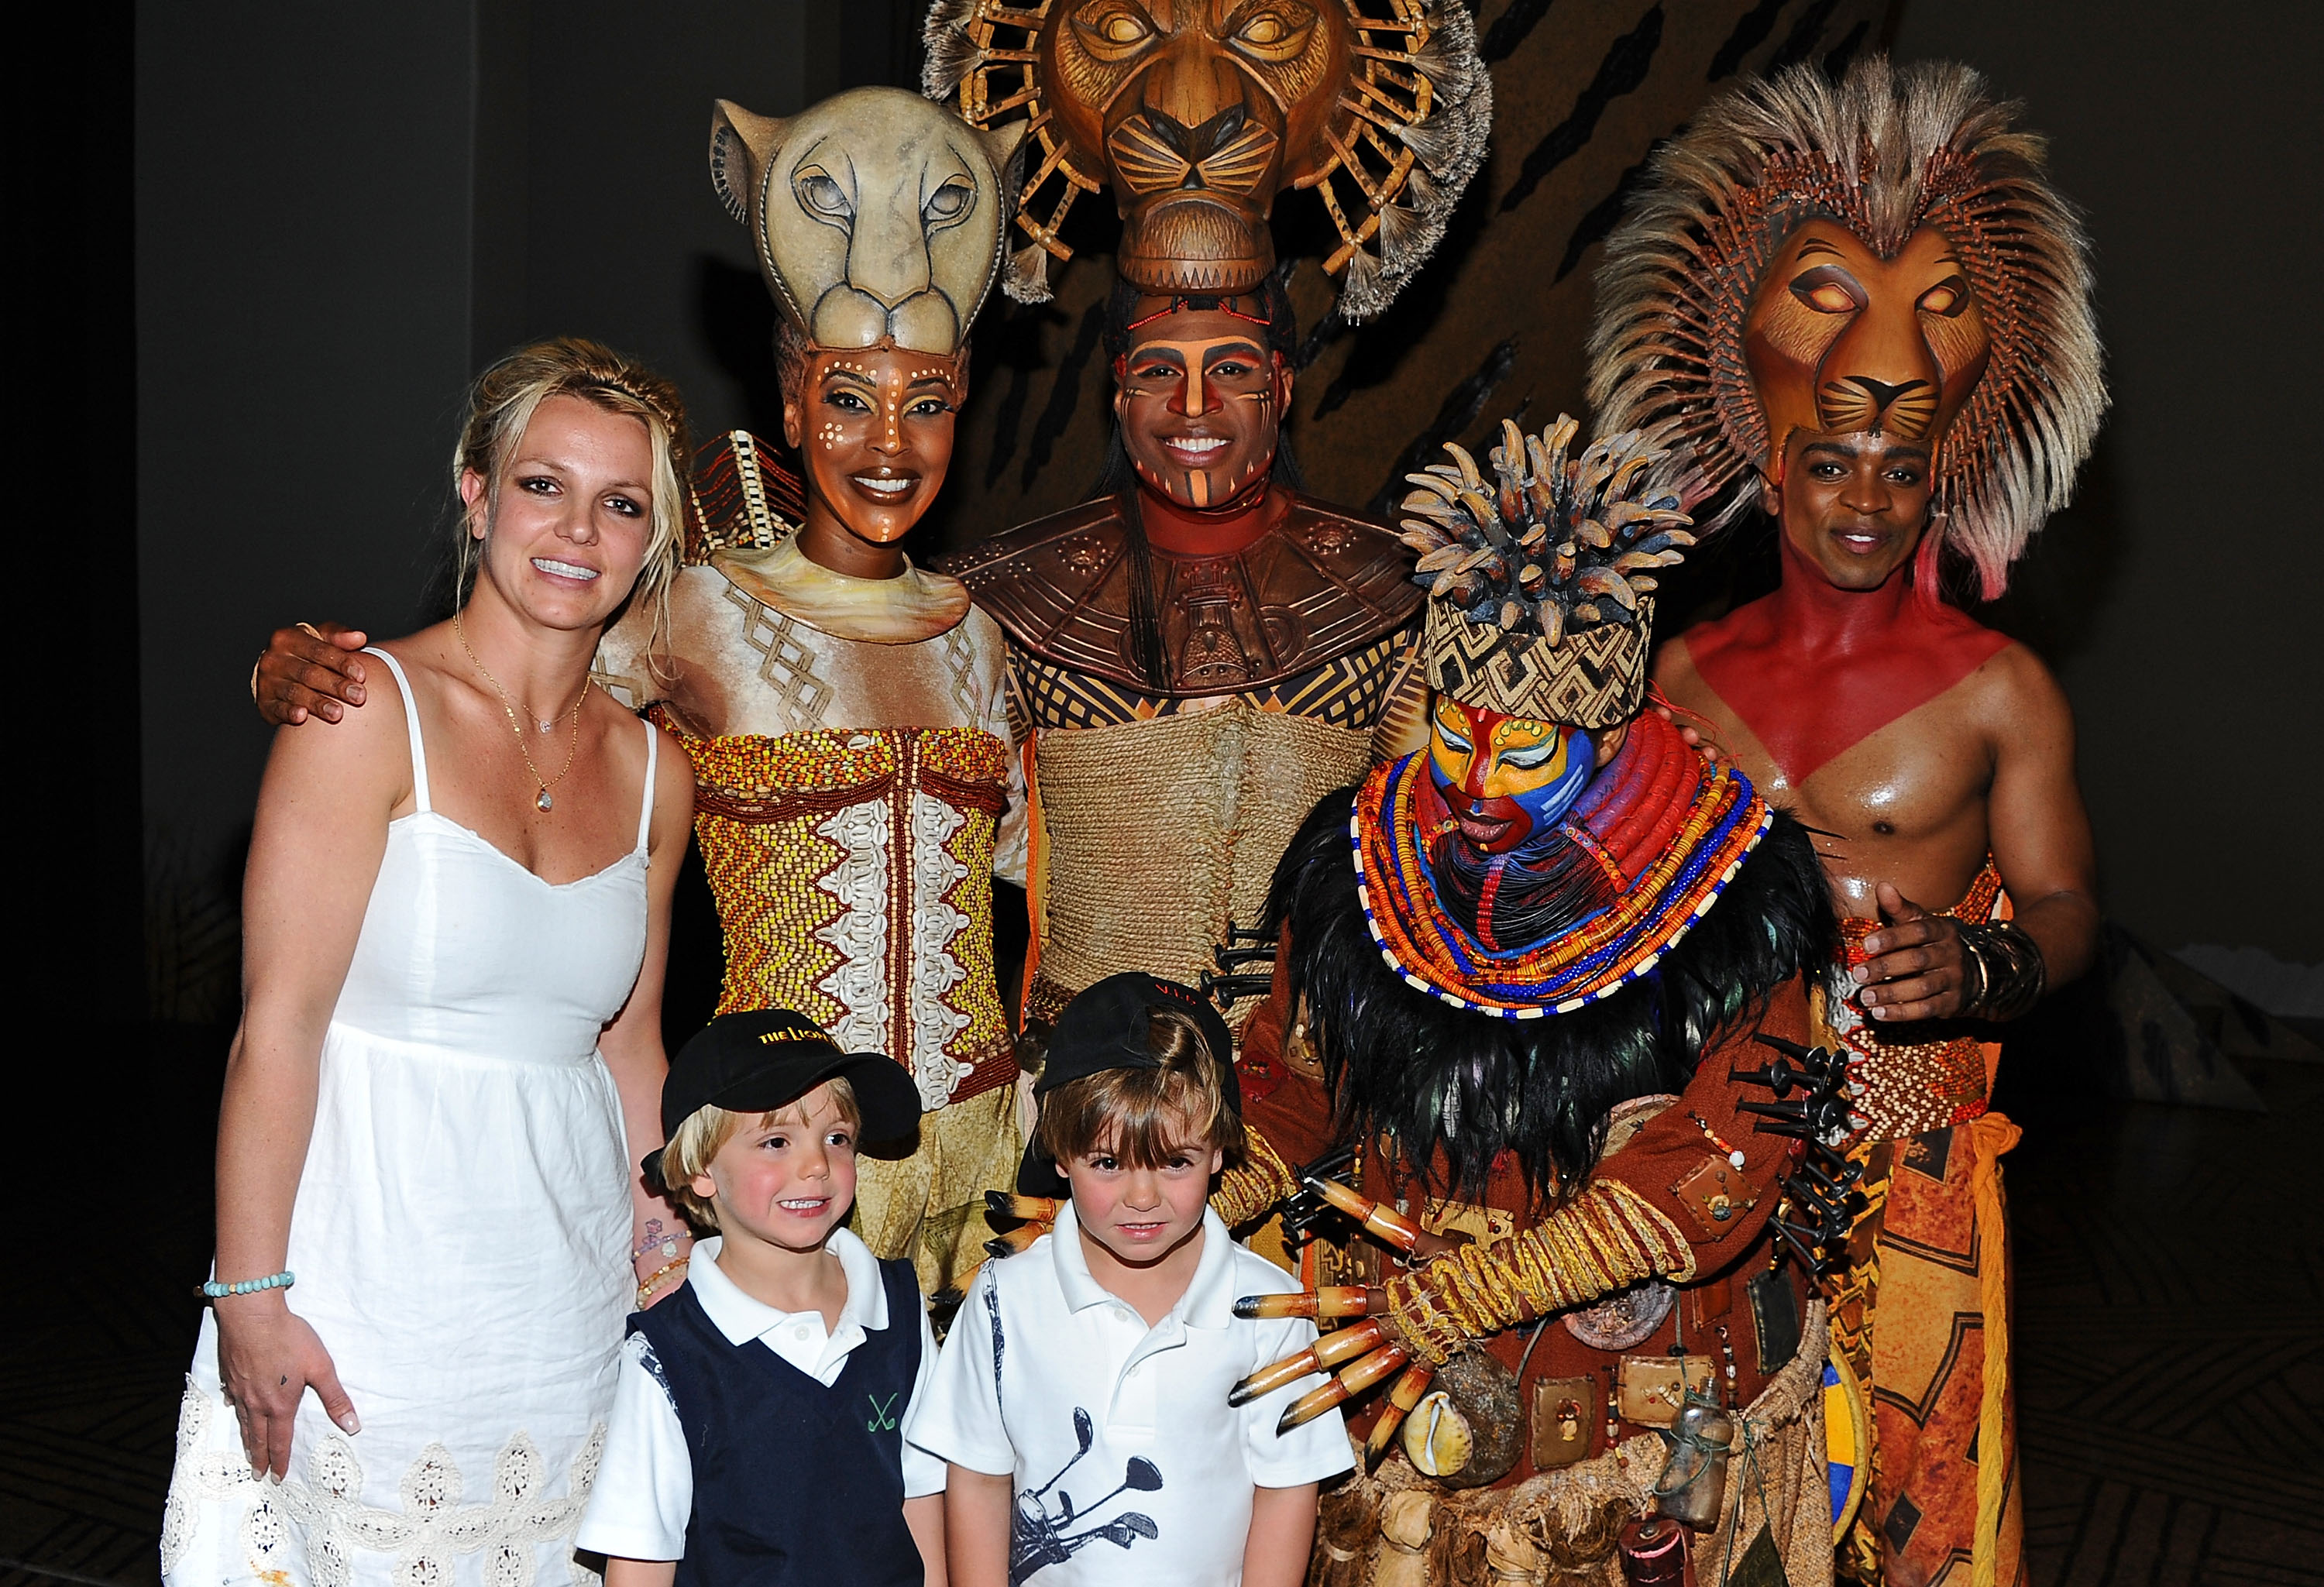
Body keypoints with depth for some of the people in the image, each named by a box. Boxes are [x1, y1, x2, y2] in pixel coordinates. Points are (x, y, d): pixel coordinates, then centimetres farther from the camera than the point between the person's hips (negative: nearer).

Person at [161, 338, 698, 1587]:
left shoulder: (654, 772, 6)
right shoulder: (369, 712, -10)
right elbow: (277, 1026, -12)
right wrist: (251, 1296, -14)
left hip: (569, 1307, 5)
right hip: (372, 1288, -5)